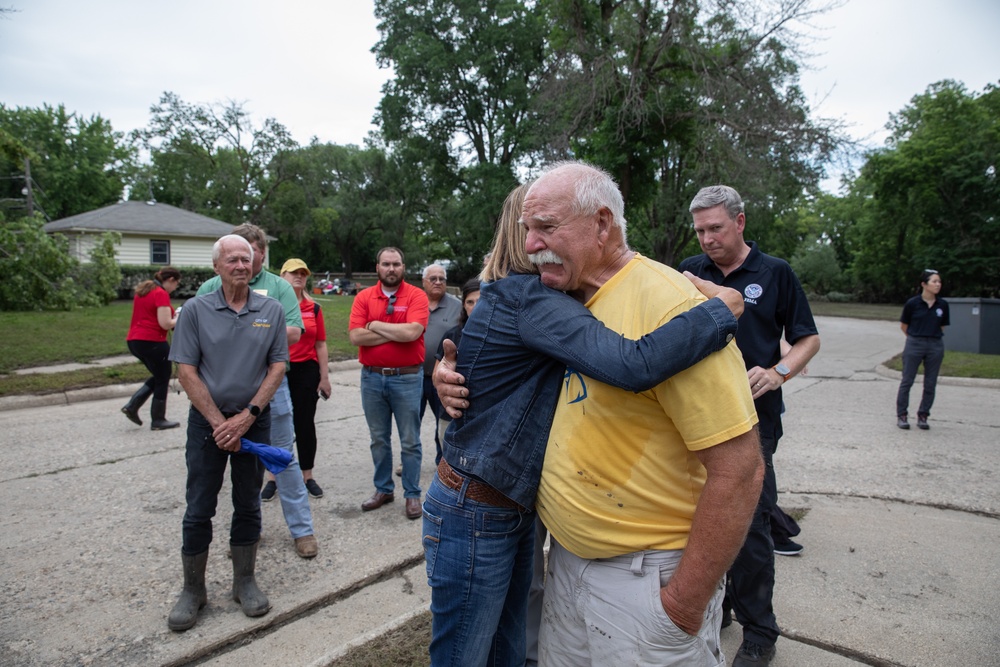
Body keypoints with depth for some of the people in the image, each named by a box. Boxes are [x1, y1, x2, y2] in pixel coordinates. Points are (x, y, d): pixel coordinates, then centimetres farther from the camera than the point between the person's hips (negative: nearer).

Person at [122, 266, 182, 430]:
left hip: (134, 340, 9)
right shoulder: (161, 294, -13)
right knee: (162, 380, 5)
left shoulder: (143, 291, 15)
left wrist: (173, 319, 18)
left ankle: (132, 406, 12)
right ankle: (158, 420, 13)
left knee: (158, 377, 21)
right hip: (152, 342, -9)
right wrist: (179, 319, 0)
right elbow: (165, 323, -19)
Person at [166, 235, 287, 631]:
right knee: (199, 509, 6)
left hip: (255, 420, 1)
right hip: (207, 420, -1)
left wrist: (247, 416, -11)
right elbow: (186, 370, -6)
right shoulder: (196, 310, -3)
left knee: (248, 504, 11)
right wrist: (219, 421, -11)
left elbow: (278, 366, -2)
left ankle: (244, 583, 27)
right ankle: (192, 591, 23)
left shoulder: (271, 311, 0)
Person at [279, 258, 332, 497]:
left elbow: (320, 345, 7)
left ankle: (307, 476, 21)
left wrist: (325, 377, 5)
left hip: (306, 371, 2)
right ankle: (273, 478, 21)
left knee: (305, 424, 8)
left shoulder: (314, 308, 7)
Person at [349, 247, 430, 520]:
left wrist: (376, 325, -9)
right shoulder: (364, 297, 3)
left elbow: (412, 331, -20)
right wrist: (397, 333, -13)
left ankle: (412, 494, 18)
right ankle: (383, 489, 30)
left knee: (410, 442, 5)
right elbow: (355, 336, -10)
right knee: (378, 439, 15)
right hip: (371, 377, 3)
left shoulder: (416, 295, -5)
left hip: (407, 378, -3)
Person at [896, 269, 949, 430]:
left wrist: (933, 337, 7)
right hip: (914, 345, -3)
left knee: (930, 384, 7)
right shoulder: (912, 303, -8)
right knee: (907, 381, 2)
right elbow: (903, 325, 4)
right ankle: (901, 415, 11)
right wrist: (915, 337, 7)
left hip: (935, 346, 3)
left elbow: (942, 326, 14)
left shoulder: (942, 305, 1)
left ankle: (922, 416, 19)